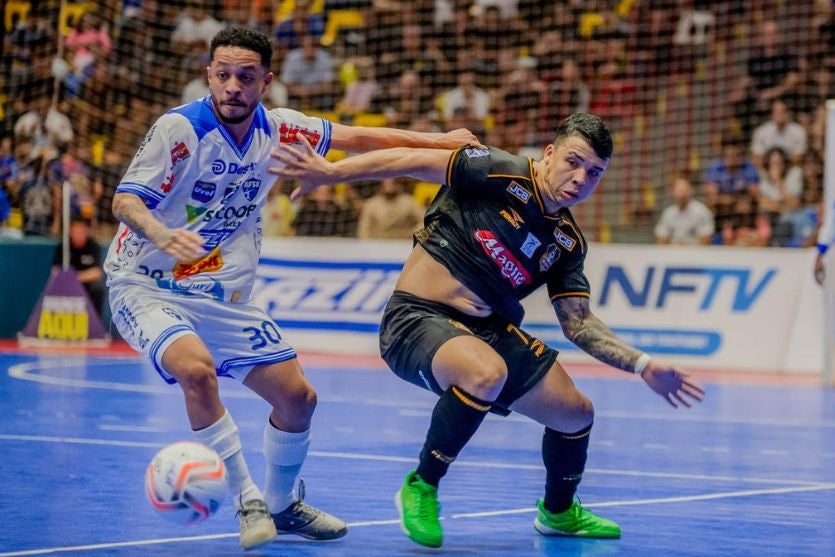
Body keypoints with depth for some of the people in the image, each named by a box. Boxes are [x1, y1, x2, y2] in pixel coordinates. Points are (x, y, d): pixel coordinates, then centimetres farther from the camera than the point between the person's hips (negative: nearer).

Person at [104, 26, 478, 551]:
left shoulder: (278, 129, -2)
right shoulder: (180, 128, -18)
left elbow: (358, 138, 10)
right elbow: (125, 200, -23)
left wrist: (438, 140, 6)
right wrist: (161, 234, -44)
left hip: (224, 297, 6)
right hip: (147, 286, -6)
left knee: (297, 396, 3)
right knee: (197, 368, -34)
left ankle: (282, 505, 28)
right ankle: (250, 503, -20)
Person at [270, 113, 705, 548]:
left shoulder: (568, 243, 6)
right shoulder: (501, 175, -13)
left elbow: (578, 324, 10)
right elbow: (413, 161, -17)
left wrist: (643, 366, 1)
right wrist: (330, 172, -26)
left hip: (489, 330, 7)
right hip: (417, 318, -7)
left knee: (576, 414, 8)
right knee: (487, 374, -37)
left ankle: (558, 512, 40)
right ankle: (421, 489, -15)